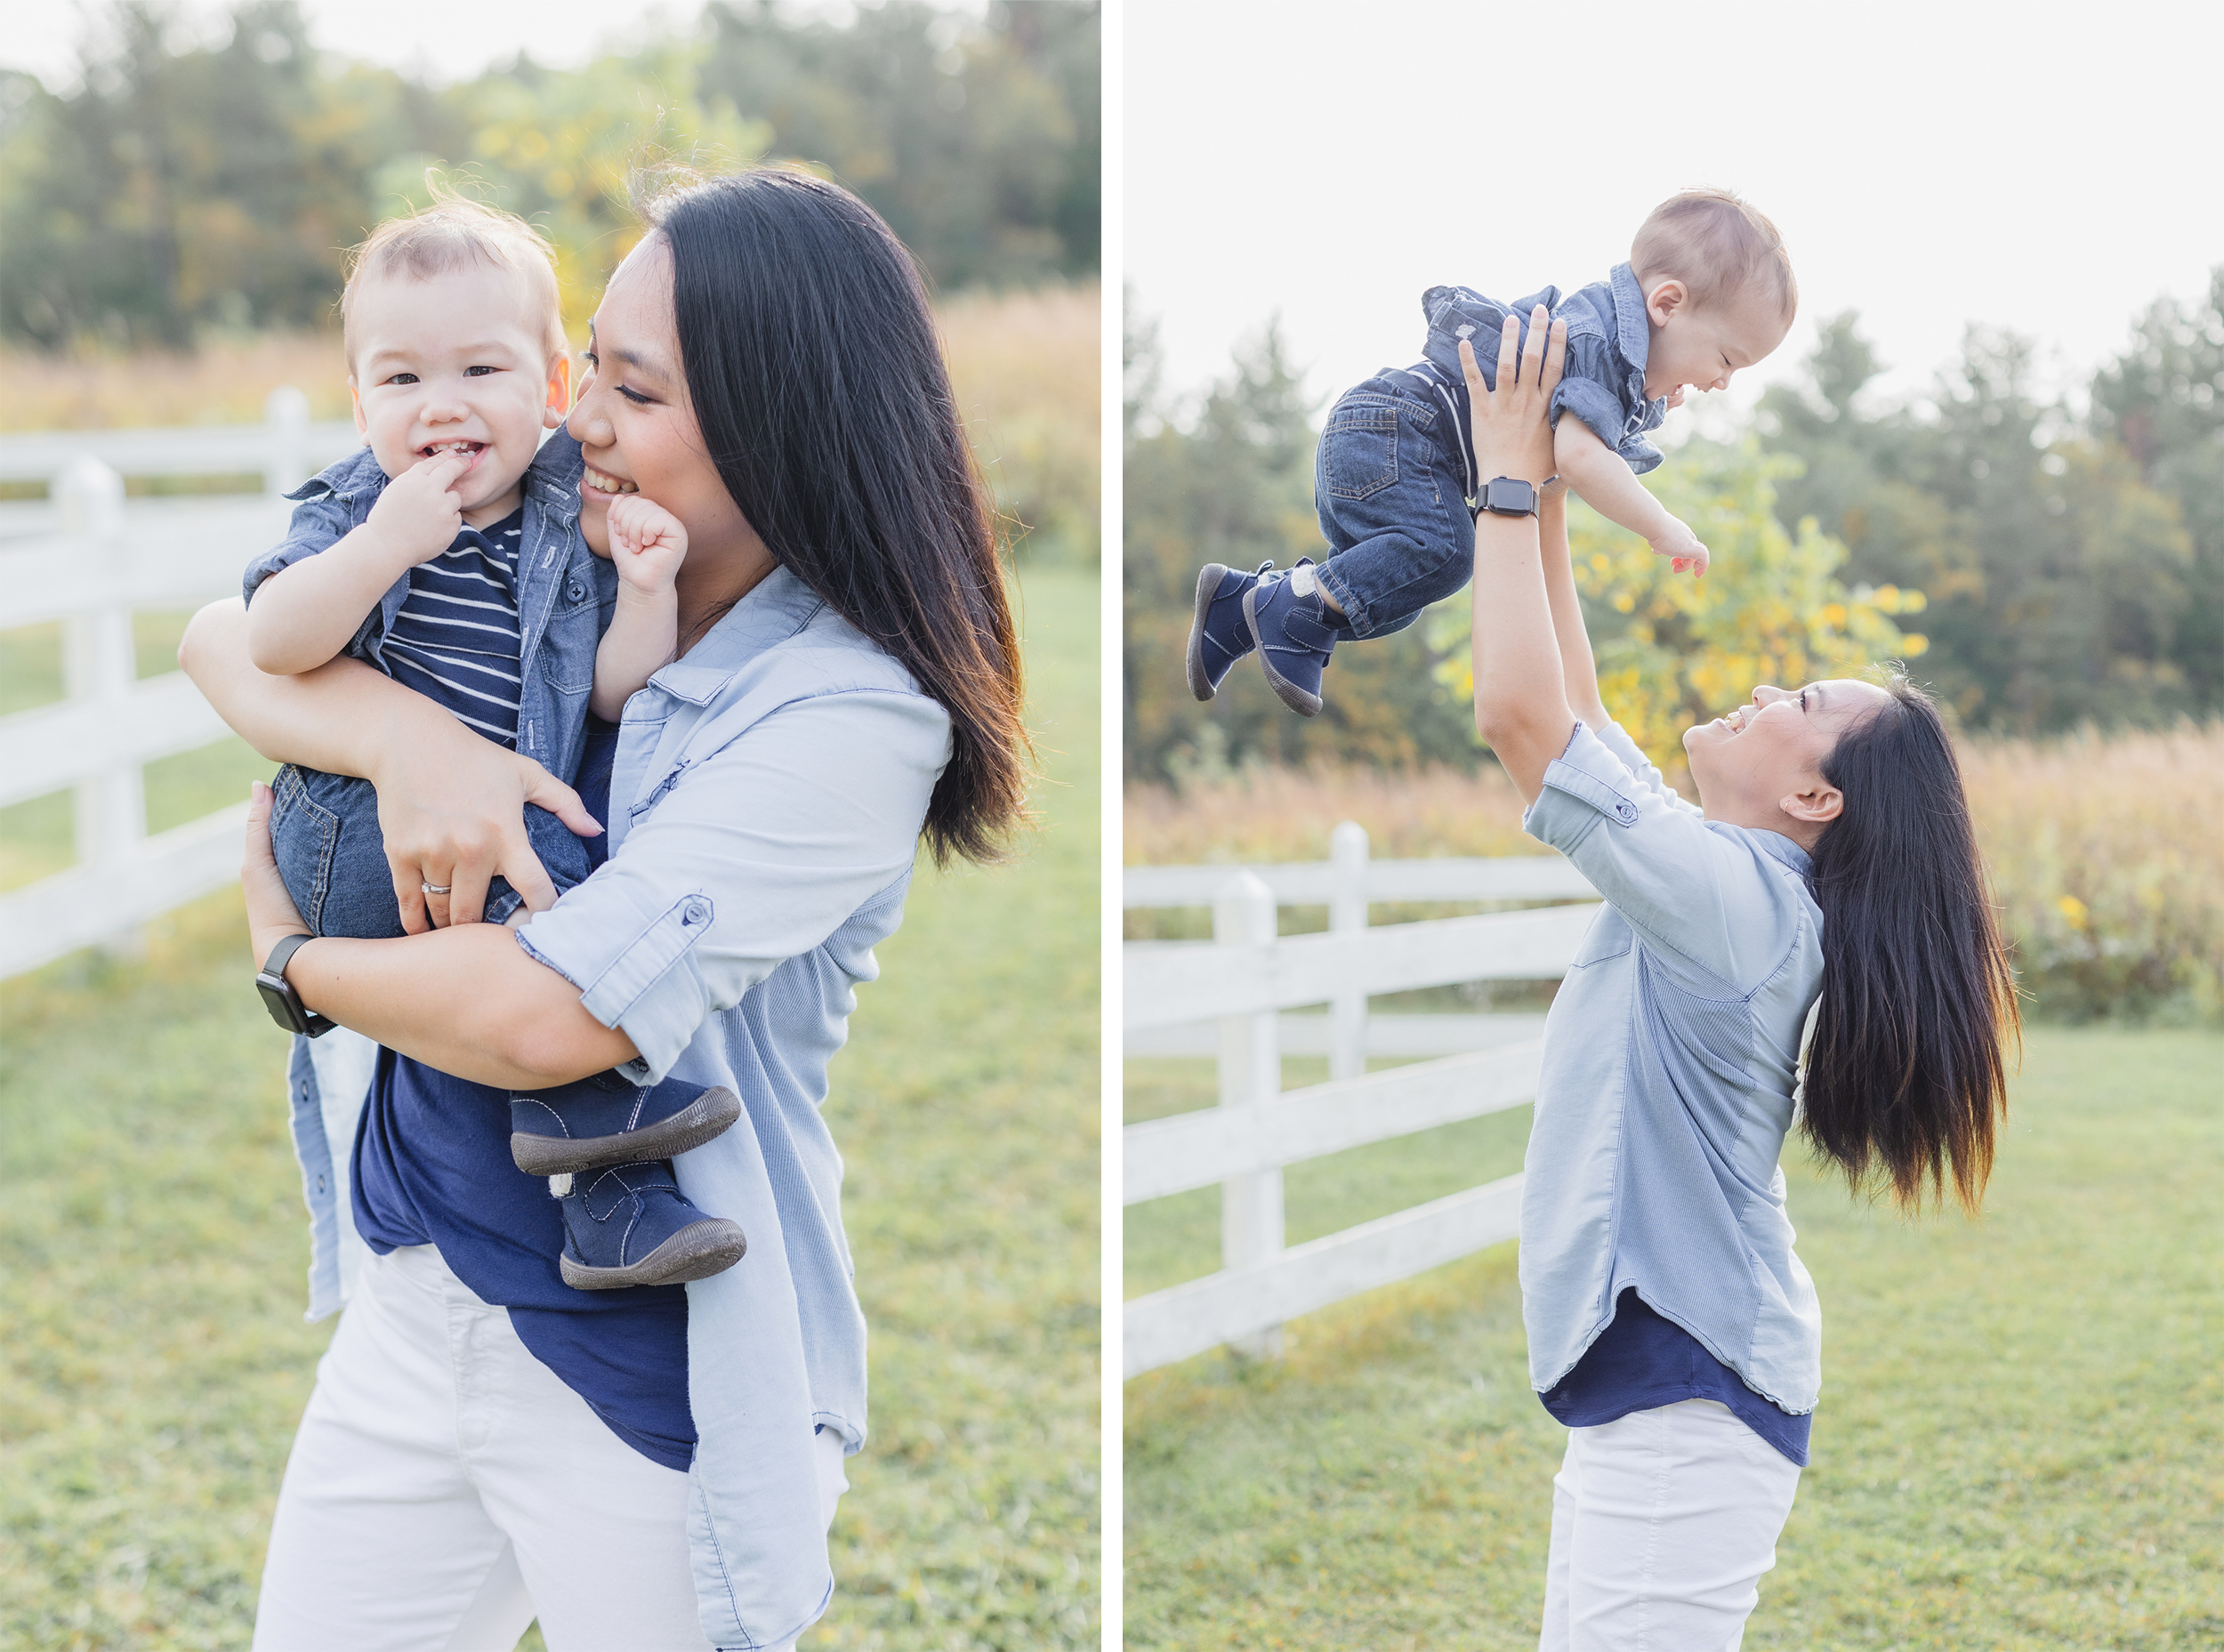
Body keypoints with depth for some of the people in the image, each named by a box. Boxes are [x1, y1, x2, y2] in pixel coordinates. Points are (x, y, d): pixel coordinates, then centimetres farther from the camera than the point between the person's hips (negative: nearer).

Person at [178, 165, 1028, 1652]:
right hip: (415, 1303, 6)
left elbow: (547, 1014, -26)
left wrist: (291, 952, -8)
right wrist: (407, 736, -20)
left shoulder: (849, 712, -19)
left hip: (647, 1381, -6)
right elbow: (226, 637, 0)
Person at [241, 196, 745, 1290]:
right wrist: (386, 544, -25)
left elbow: (611, 694, 7)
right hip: (356, 832, -4)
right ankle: (574, 1093, -22)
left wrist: (645, 589, -10)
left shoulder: (566, 531, 9)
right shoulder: (352, 508, 1)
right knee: (534, 851, -31)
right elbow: (271, 644, -14)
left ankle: (614, 1205, -11)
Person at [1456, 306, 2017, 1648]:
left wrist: (1512, 479, -12)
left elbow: (1521, 712, -23)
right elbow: (1574, 716, 19)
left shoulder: (1736, 899, -17)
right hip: (1655, 1385, 10)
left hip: (1684, 1400, -10)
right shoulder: (1728, 884, 11)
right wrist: (1546, 502, 15)